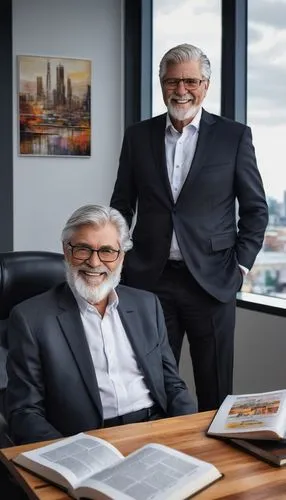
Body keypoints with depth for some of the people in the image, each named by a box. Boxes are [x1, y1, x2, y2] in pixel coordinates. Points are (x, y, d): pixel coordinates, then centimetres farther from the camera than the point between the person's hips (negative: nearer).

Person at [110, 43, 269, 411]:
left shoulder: (234, 136, 1)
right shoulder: (138, 136, 7)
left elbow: (255, 208, 5)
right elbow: (121, 205, 12)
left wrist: (240, 264, -2)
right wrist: (119, 263, 6)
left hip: (212, 281, -1)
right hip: (150, 280, 2)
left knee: (215, 393, 8)